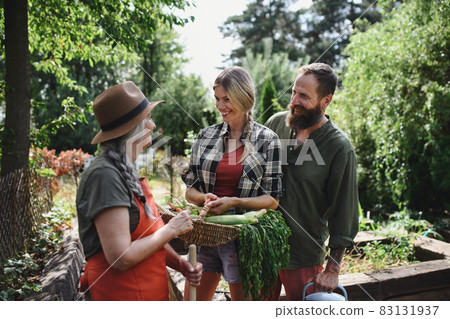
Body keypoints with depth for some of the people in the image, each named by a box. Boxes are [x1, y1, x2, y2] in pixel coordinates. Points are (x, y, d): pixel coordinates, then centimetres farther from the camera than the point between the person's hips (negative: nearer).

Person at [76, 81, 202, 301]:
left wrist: (180, 264, -3)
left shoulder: (126, 171, 8)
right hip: (121, 294, -9)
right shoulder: (105, 174, -22)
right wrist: (171, 229, -14)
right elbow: (121, 257, -25)